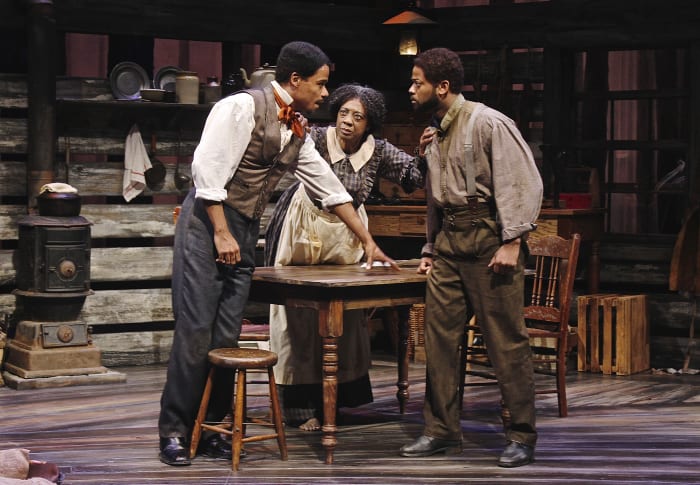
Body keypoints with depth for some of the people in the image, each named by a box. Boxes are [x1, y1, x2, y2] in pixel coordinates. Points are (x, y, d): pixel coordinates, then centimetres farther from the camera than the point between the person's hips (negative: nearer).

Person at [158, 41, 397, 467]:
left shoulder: (298, 132, 12)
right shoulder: (243, 107, -12)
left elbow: (330, 187, 18)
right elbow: (208, 169, -18)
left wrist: (368, 242, 19)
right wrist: (222, 233, -19)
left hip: (246, 231, 7)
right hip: (207, 222, -7)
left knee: (227, 335, 5)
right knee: (195, 331, -8)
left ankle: (212, 428, 13)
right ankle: (174, 432, 1)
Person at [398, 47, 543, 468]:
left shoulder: (489, 124, -9)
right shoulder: (435, 133, 16)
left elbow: (524, 182, -13)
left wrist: (512, 243, -18)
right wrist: (430, 248, 21)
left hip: (488, 236, -8)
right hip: (448, 240, 8)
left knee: (507, 339, -4)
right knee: (440, 335, 6)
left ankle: (523, 437, 4)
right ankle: (442, 431, 15)